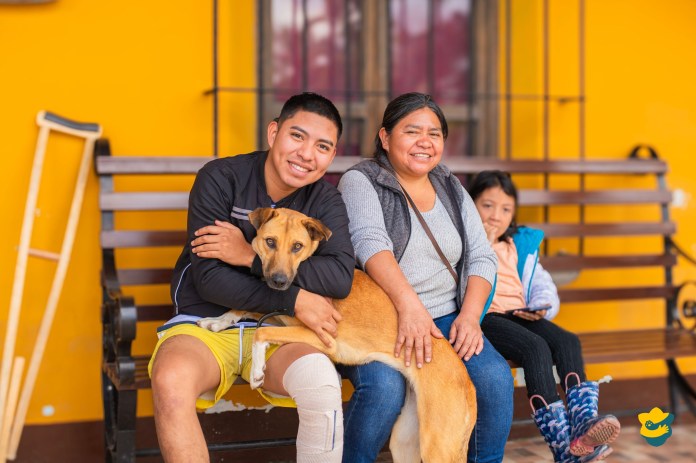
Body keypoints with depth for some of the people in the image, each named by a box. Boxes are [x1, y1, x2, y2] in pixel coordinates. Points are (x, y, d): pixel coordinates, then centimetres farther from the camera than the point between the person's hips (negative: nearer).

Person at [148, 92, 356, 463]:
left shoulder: (325, 201, 2)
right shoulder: (220, 178, -6)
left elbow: (341, 276, -16)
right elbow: (209, 279, -13)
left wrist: (251, 256, -20)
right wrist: (292, 300, -20)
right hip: (204, 324, -1)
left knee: (321, 378, -32)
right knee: (170, 381, -35)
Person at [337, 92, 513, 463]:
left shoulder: (451, 189, 15)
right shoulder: (360, 182, -2)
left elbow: (481, 257, 10)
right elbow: (370, 242, -20)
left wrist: (469, 315, -8)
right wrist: (409, 304, -35)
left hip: (445, 318, 5)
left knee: (495, 377, -21)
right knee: (385, 385, -32)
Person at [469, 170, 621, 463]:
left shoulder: (519, 244, 27)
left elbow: (542, 284, 21)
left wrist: (541, 306, 0)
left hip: (519, 315, 6)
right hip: (483, 318, -6)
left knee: (567, 340, -23)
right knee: (536, 347, -31)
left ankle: (583, 421, -38)